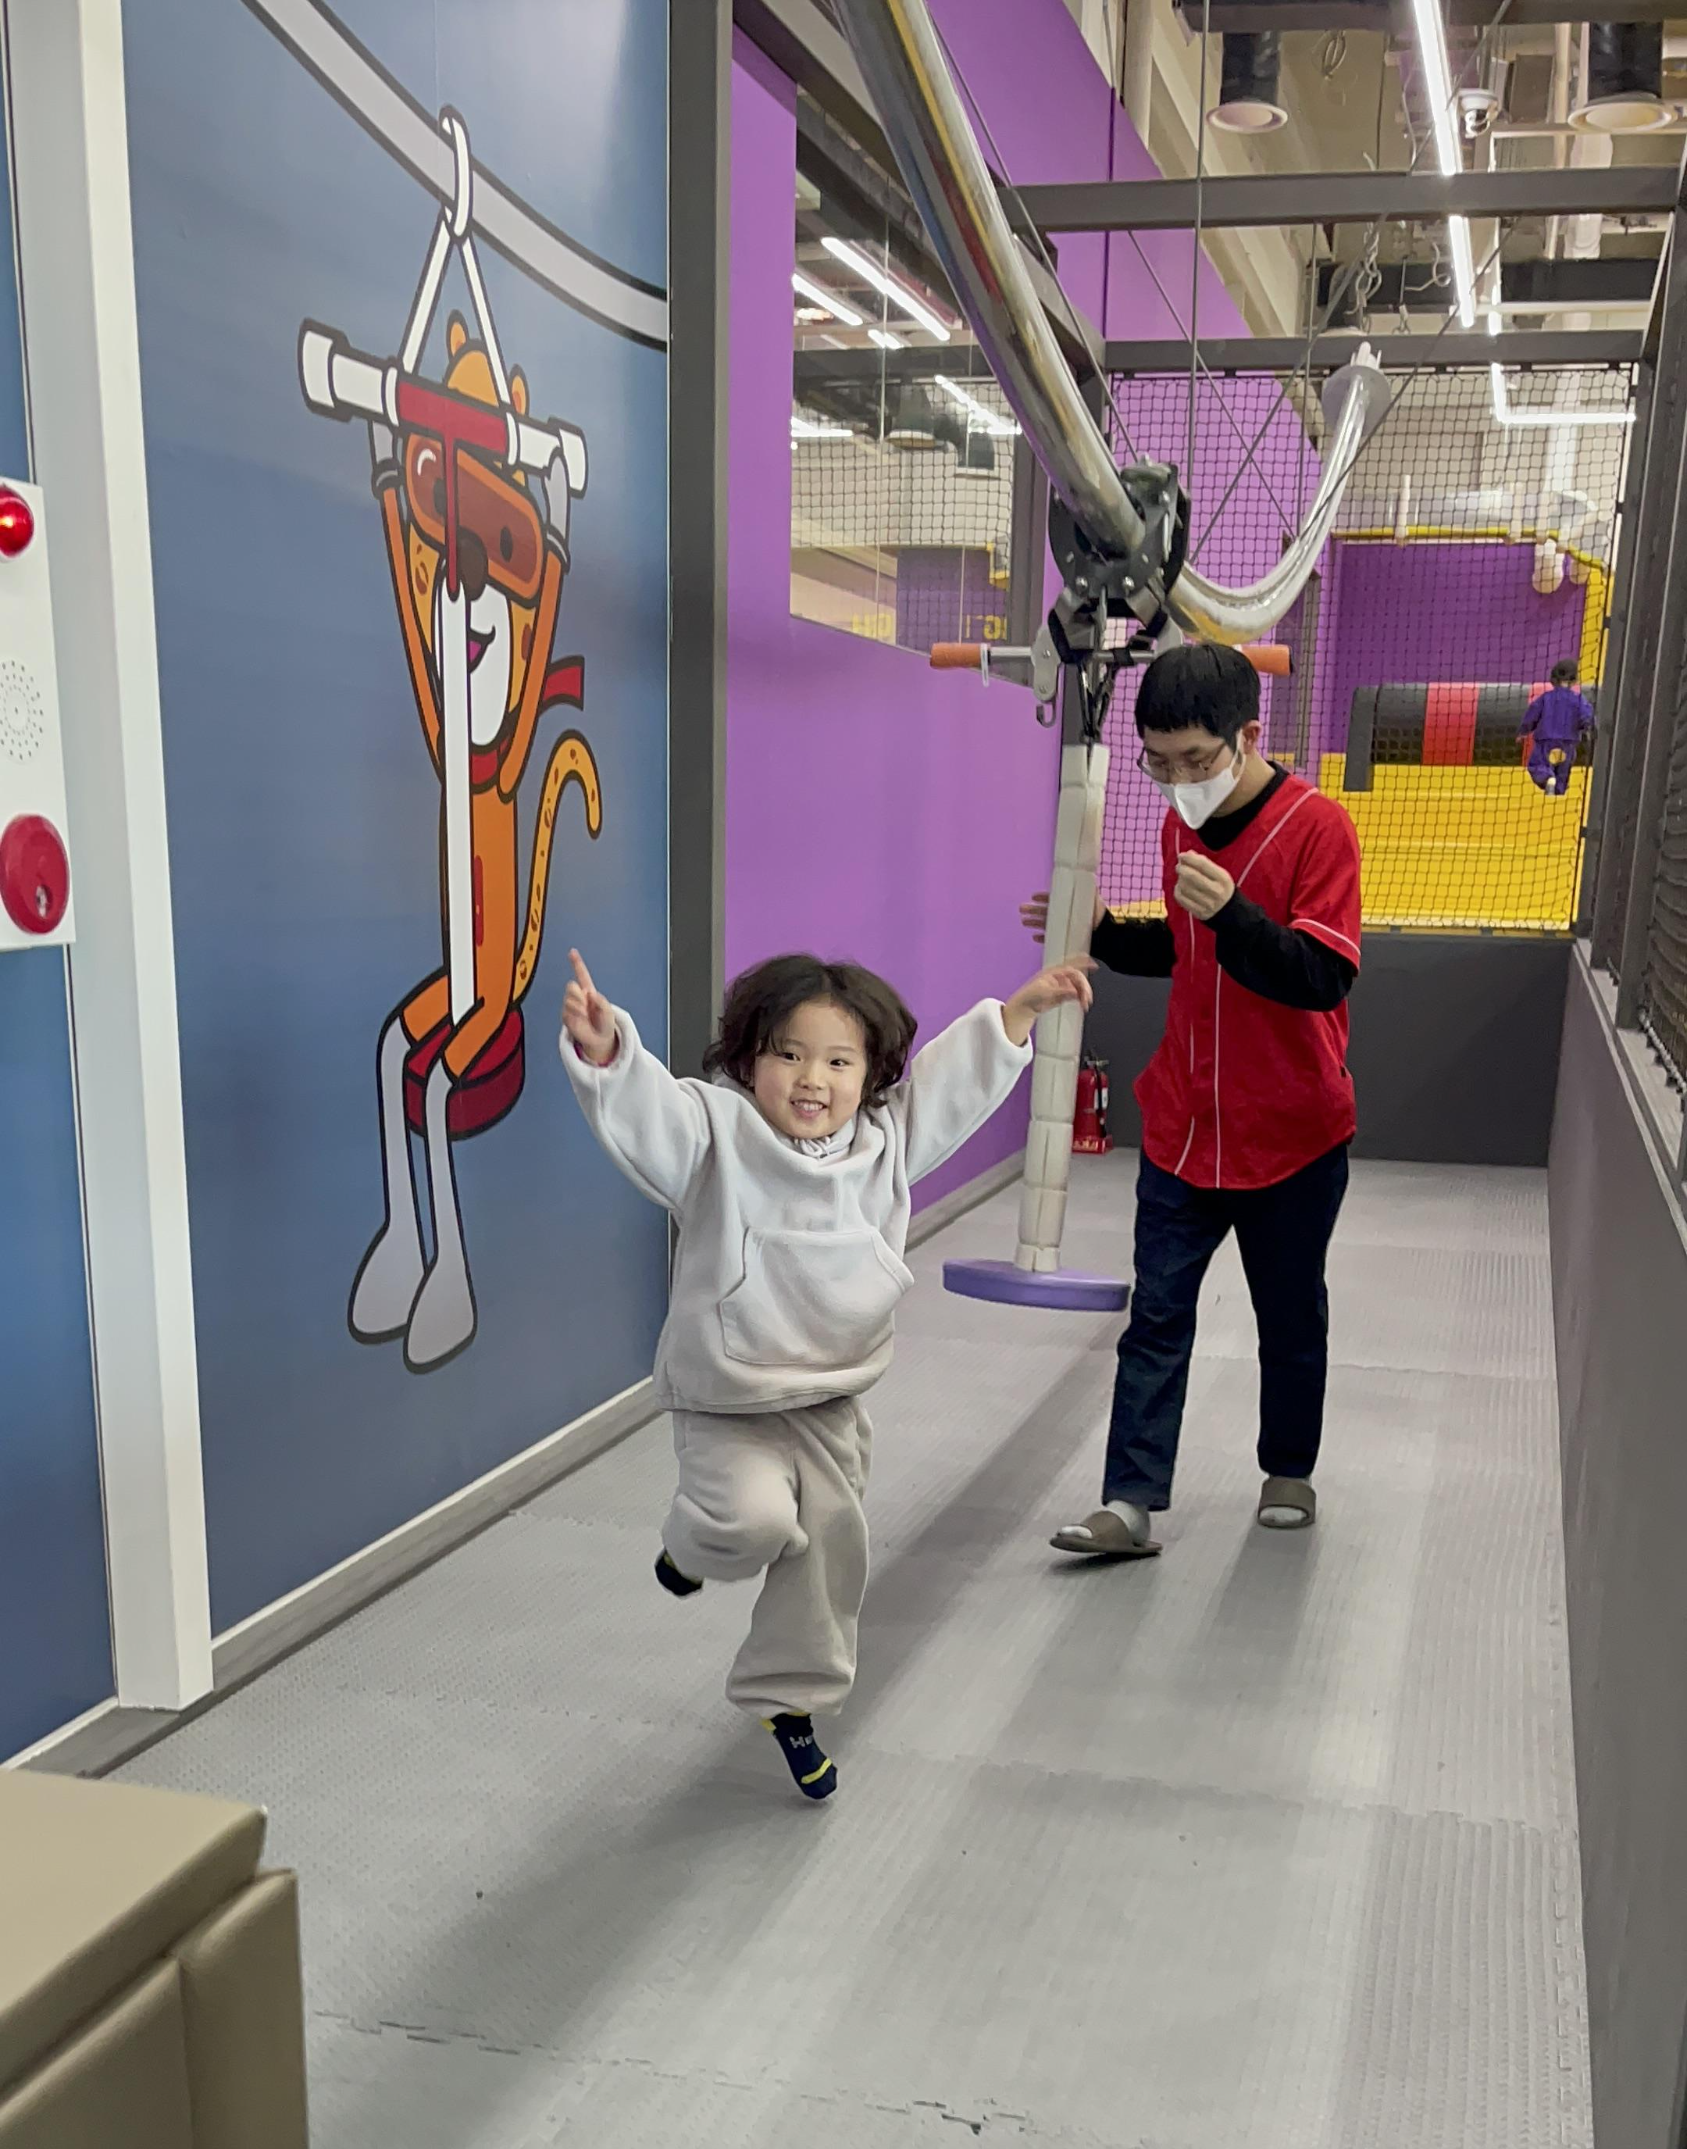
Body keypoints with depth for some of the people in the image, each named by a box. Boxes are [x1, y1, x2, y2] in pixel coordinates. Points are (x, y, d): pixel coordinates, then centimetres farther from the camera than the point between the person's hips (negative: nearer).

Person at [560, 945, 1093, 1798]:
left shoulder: (885, 1141, 0)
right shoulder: (717, 1134, -16)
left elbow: (953, 1080, 12)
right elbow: (644, 1108, -32)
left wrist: (1019, 1011, 8)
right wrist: (604, 1050, -52)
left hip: (831, 1403, 5)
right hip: (728, 1404, -4)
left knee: (828, 1551, 9)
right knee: (755, 1520, -26)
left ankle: (791, 1700, 32)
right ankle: (697, 1540, 12)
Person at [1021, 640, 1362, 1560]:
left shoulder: (1316, 826, -15)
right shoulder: (1180, 823, 6)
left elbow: (1322, 976, -23)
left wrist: (1231, 914, -36)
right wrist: (1102, 933, 5)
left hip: (1292, 1137, -4)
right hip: (1183, 1129, 5)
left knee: (1290, 1316, 13)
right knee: (1156, 1317, 2)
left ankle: (1289, 1472, 33)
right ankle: (1131, 1503, 5)